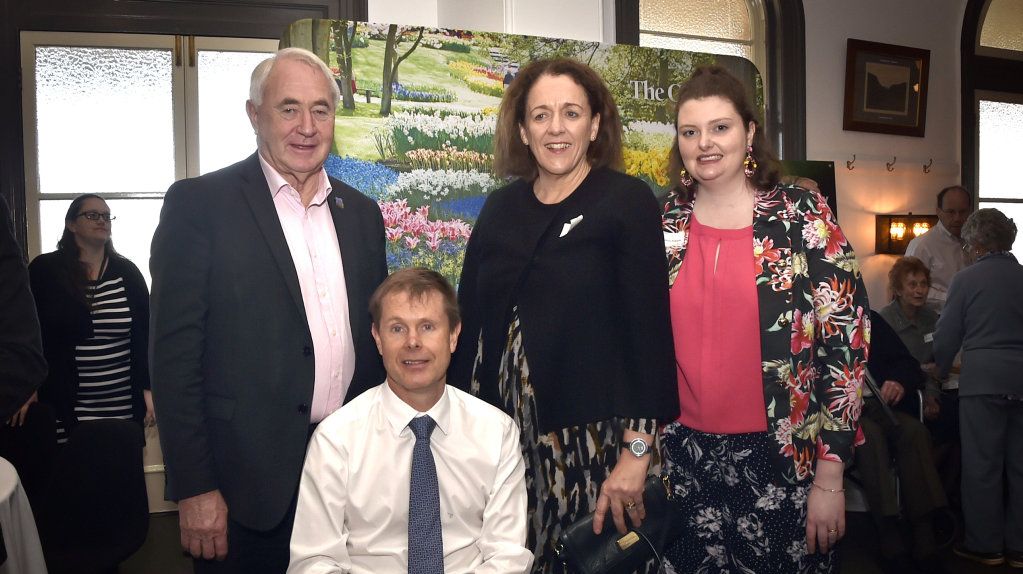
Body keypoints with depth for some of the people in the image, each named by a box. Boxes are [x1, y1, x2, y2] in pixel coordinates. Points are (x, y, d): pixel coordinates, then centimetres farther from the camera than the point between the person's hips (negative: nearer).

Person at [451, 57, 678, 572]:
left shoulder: (628, 201, -6)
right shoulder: (500, 209, 7)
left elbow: (648, 328, -10)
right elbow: (470, 321, 9)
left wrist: (638, 449, -14)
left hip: (590, 434, -4)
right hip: (504, 430, 4)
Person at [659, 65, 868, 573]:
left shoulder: (804, 217, -5)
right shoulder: (662, 225, 3)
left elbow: (846, 342, -6)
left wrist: (830, 476, -8)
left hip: (781, 460, -2)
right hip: (683, 461, 3)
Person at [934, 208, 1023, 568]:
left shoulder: (967, 279, -4)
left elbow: (947, 335, -1)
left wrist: (940, 369, 15)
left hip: (984, 379, -4)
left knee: (982, 465, 4)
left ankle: (986, 545, 11)